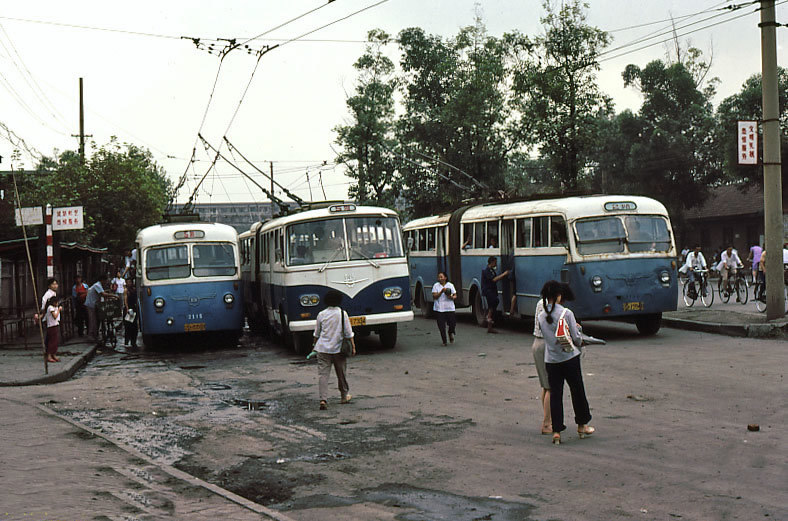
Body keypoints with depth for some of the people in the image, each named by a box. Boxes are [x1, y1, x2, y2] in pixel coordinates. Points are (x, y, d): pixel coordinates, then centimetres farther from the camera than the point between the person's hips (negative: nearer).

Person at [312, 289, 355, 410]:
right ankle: (344, 396, 31)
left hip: (323, 348, 1)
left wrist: (314, 345, 23)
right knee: (341, 374, 15)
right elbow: (348, 333, -4)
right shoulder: (342, 314, -5)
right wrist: (353, 346, 4)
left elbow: (316, 334, 9)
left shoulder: (321, 314, 1)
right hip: (338, 348, -1)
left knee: (323, 374, -3)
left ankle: (323, 399, -16)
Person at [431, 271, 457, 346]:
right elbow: (434, 296, -6)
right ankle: (444, 341, 11)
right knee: (441, 326, -2)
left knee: (452, 324, -5)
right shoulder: (436, 285, 3)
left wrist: (451, 297, -13)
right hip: (439, 309, -1)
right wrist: (441, 291, -19)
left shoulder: (450, 285, 7)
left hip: (450, 308, 1)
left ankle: (451, 333, 29)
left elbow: (455, 296, 9)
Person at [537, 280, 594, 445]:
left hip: (551, 360, 3)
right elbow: (576, 338, -10)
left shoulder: (541, 316, -1)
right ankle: (582, 426, 26)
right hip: (570, 357, -3)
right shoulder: (567, 313, -13)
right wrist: (580, 342, 14)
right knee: (577, 391, 13)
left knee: (555, 394, 6)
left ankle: (556, 431, 2)